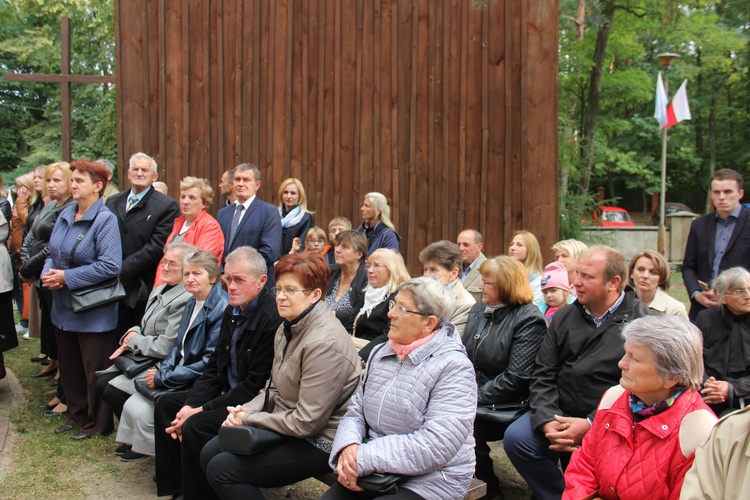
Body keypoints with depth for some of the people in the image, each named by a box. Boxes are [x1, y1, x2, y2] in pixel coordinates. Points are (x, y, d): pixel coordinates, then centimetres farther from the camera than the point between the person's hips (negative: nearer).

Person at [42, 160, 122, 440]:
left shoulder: (105, 220, -15)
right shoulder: (65, 215, 7)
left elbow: (110, 265, -24)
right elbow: (53, 254, 15)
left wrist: (67, 277, -20)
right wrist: (48, 273, -8)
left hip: (93, 311, -7)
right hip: (64, 308, 7)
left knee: (94, 369, 4)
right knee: (69, 365, 18)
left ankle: (98, 423, 19)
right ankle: (76, 414, 34)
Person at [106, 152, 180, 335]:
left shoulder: (166, 206, -3)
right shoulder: (112, 202, 14)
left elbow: (157, 247, -11)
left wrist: (123, 271, -13)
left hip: (144, 291, -4)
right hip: (115, 288, 4)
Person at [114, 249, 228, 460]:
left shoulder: (221, 309, -20)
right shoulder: (192, 303, 10)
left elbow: (210, 364, -22)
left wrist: (163, 378, -16)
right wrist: (162, 369, -4)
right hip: (179, 376, 8)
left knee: (142, 411, -14)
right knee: (132, 405, -3)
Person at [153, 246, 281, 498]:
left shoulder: (272, 319, -24)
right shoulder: (232, 312, 7)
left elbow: (256, 385, -23)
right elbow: (215, 366, 11)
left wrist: (203, 410, -19)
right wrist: (190, 404, -4)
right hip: (228, 392, 10)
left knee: (196, 425, -26)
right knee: (166, 403, 10)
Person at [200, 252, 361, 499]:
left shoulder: (324, 343, -25)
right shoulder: (288, 328, 6)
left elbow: (307, 422, -25)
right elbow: (274, 388, 15)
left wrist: (248, 419, -15)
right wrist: (246, 410, -4)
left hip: (319, 442, -9)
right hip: (286, 423, 9)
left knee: (222, 469, -14)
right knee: (209, 453, 5)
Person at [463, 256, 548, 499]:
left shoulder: (529, 320, -12)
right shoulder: (479, 309, 11)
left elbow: (515, 378, -19)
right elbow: (465, 356, 13)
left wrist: (476, 397, -19)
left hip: (507, 405, -7)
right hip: (474, 395, 7)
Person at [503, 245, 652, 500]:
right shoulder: (564, 317, 13)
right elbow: (543, 374, 9)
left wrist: (590, 425, -19)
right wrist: (548, 421, -9)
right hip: (560, 415, 5)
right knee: (515, 438, -17)